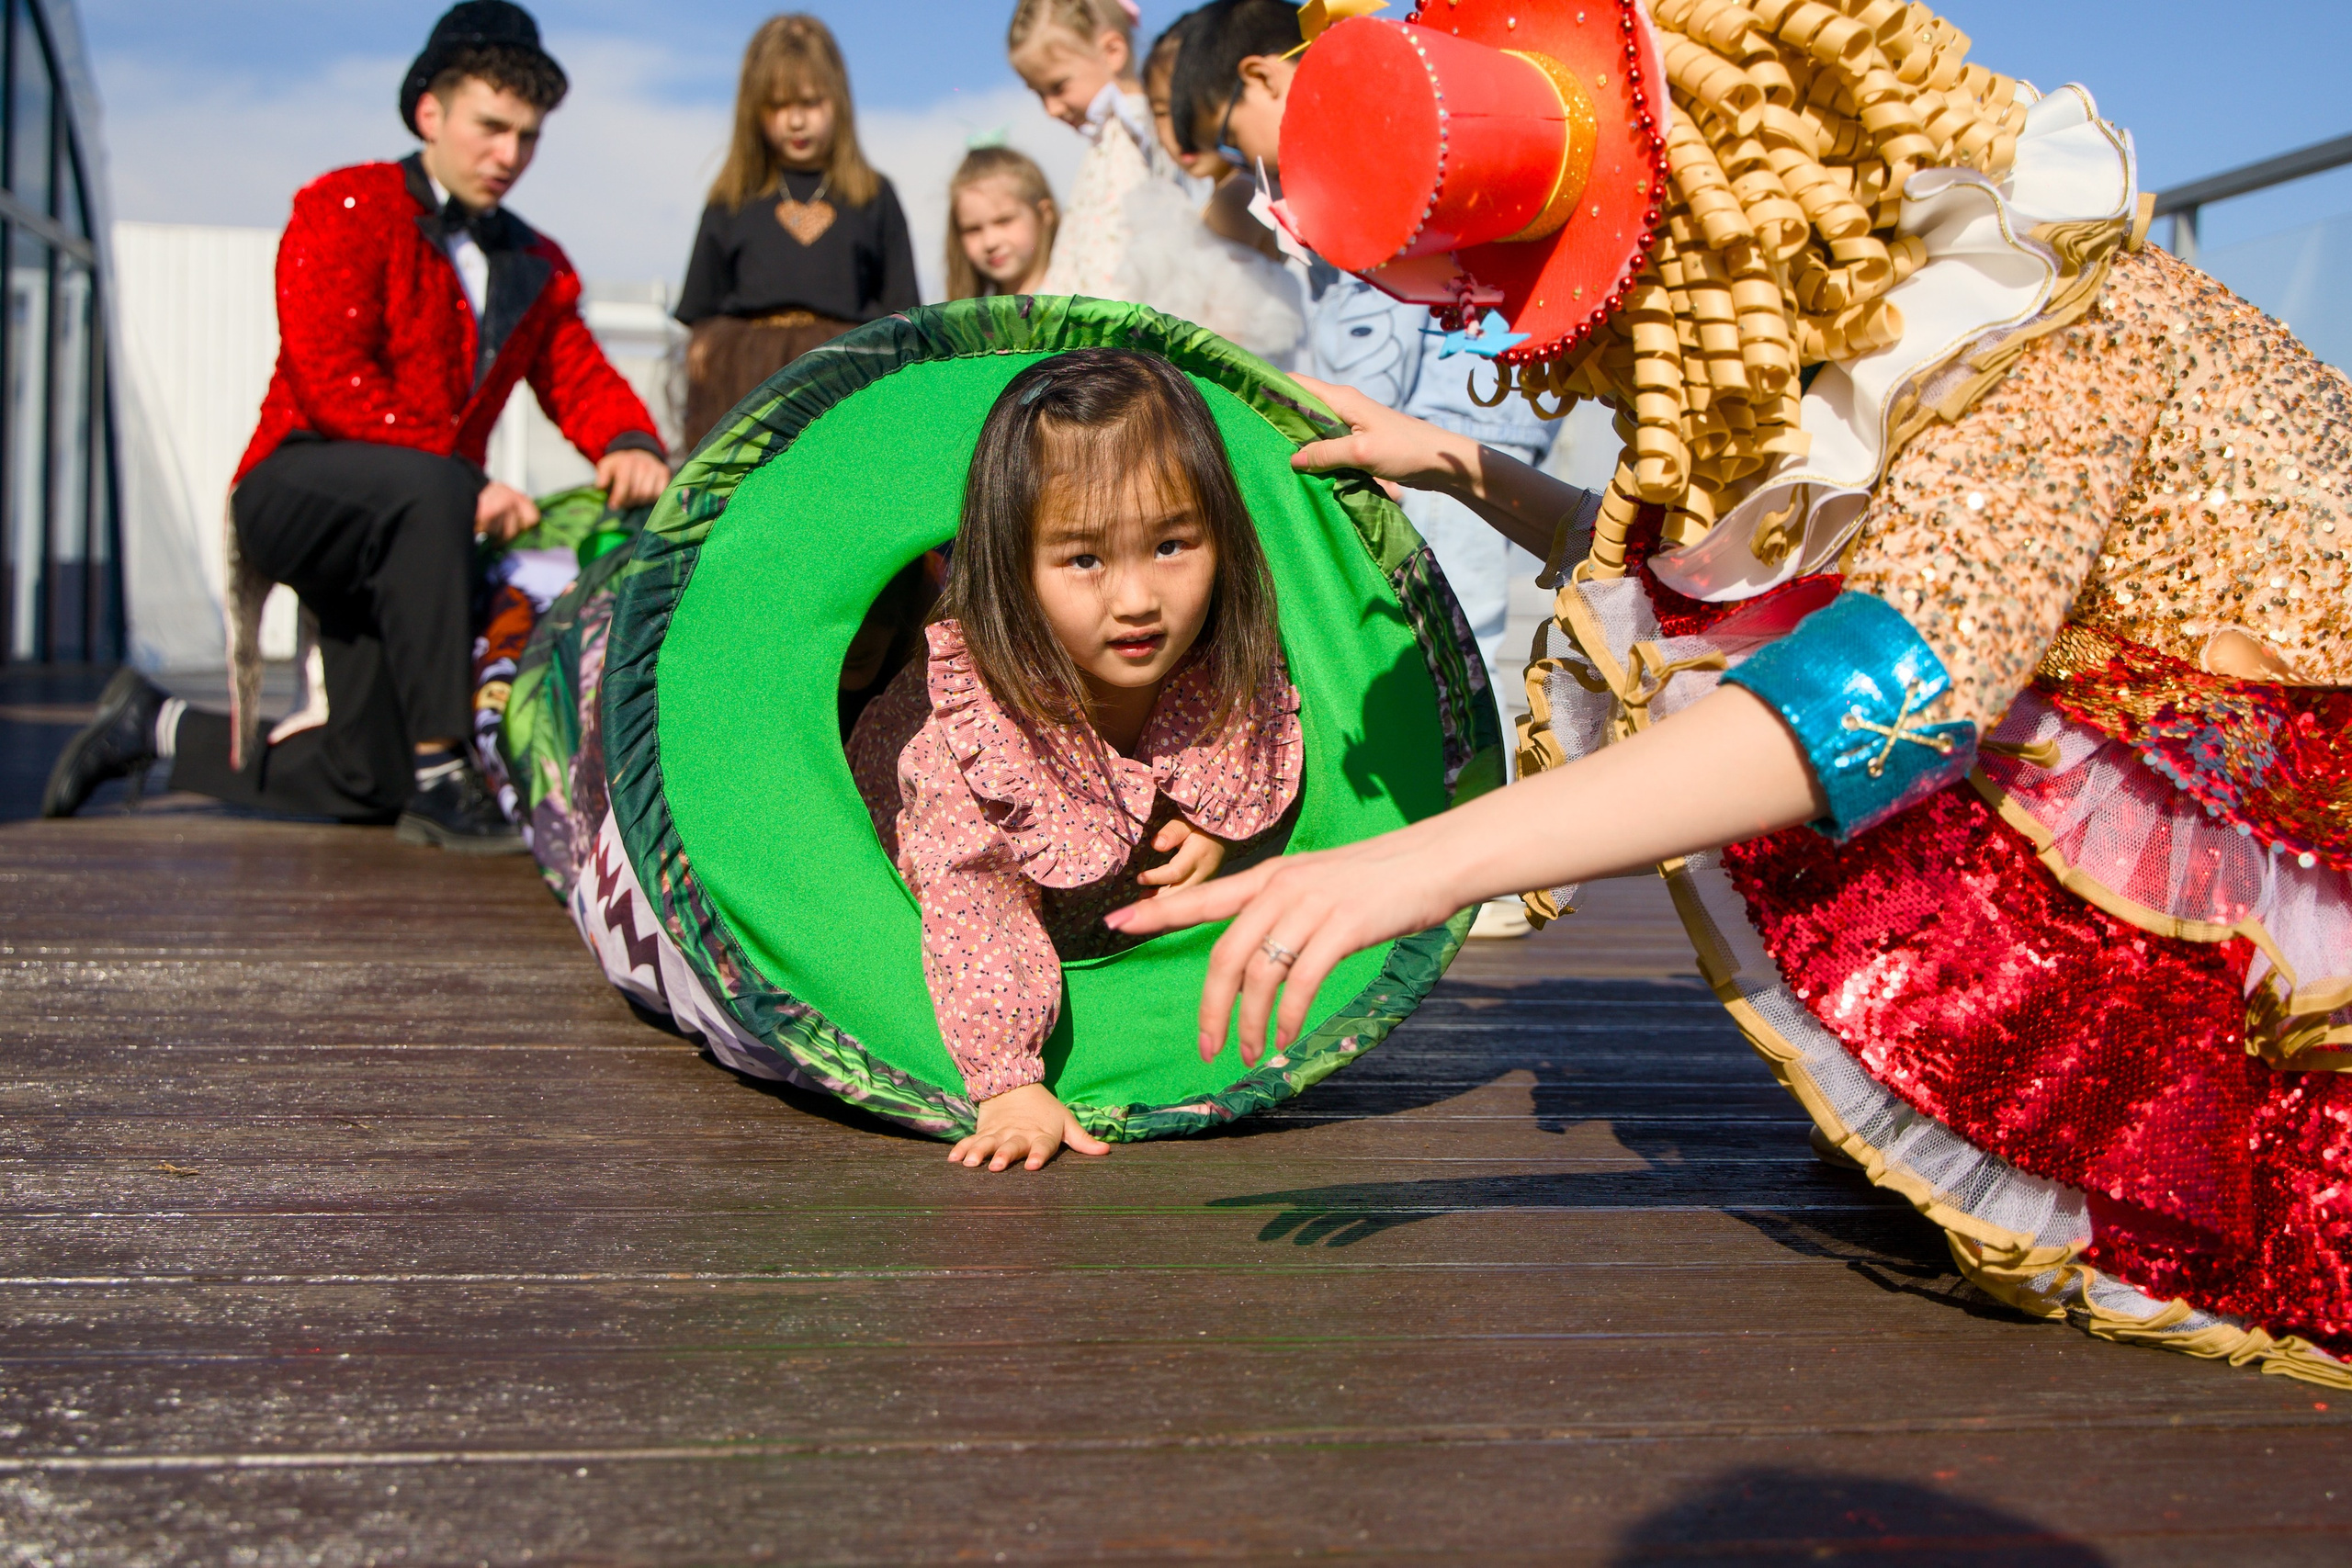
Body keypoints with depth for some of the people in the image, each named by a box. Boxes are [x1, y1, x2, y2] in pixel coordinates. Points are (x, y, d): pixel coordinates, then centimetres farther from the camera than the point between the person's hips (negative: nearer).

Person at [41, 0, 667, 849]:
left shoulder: (535, 265, 17)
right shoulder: (343, 209, -4)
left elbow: (582, 379, 7)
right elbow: (332, 381, -16)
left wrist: (630, 444, -18)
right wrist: (467, 485, -24)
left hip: (396, 526, 6)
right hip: (294, 485, -6)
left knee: (363, 785, 0)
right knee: (426, 487, -41)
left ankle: (161, 728, 27)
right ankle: (437, 777, -37)